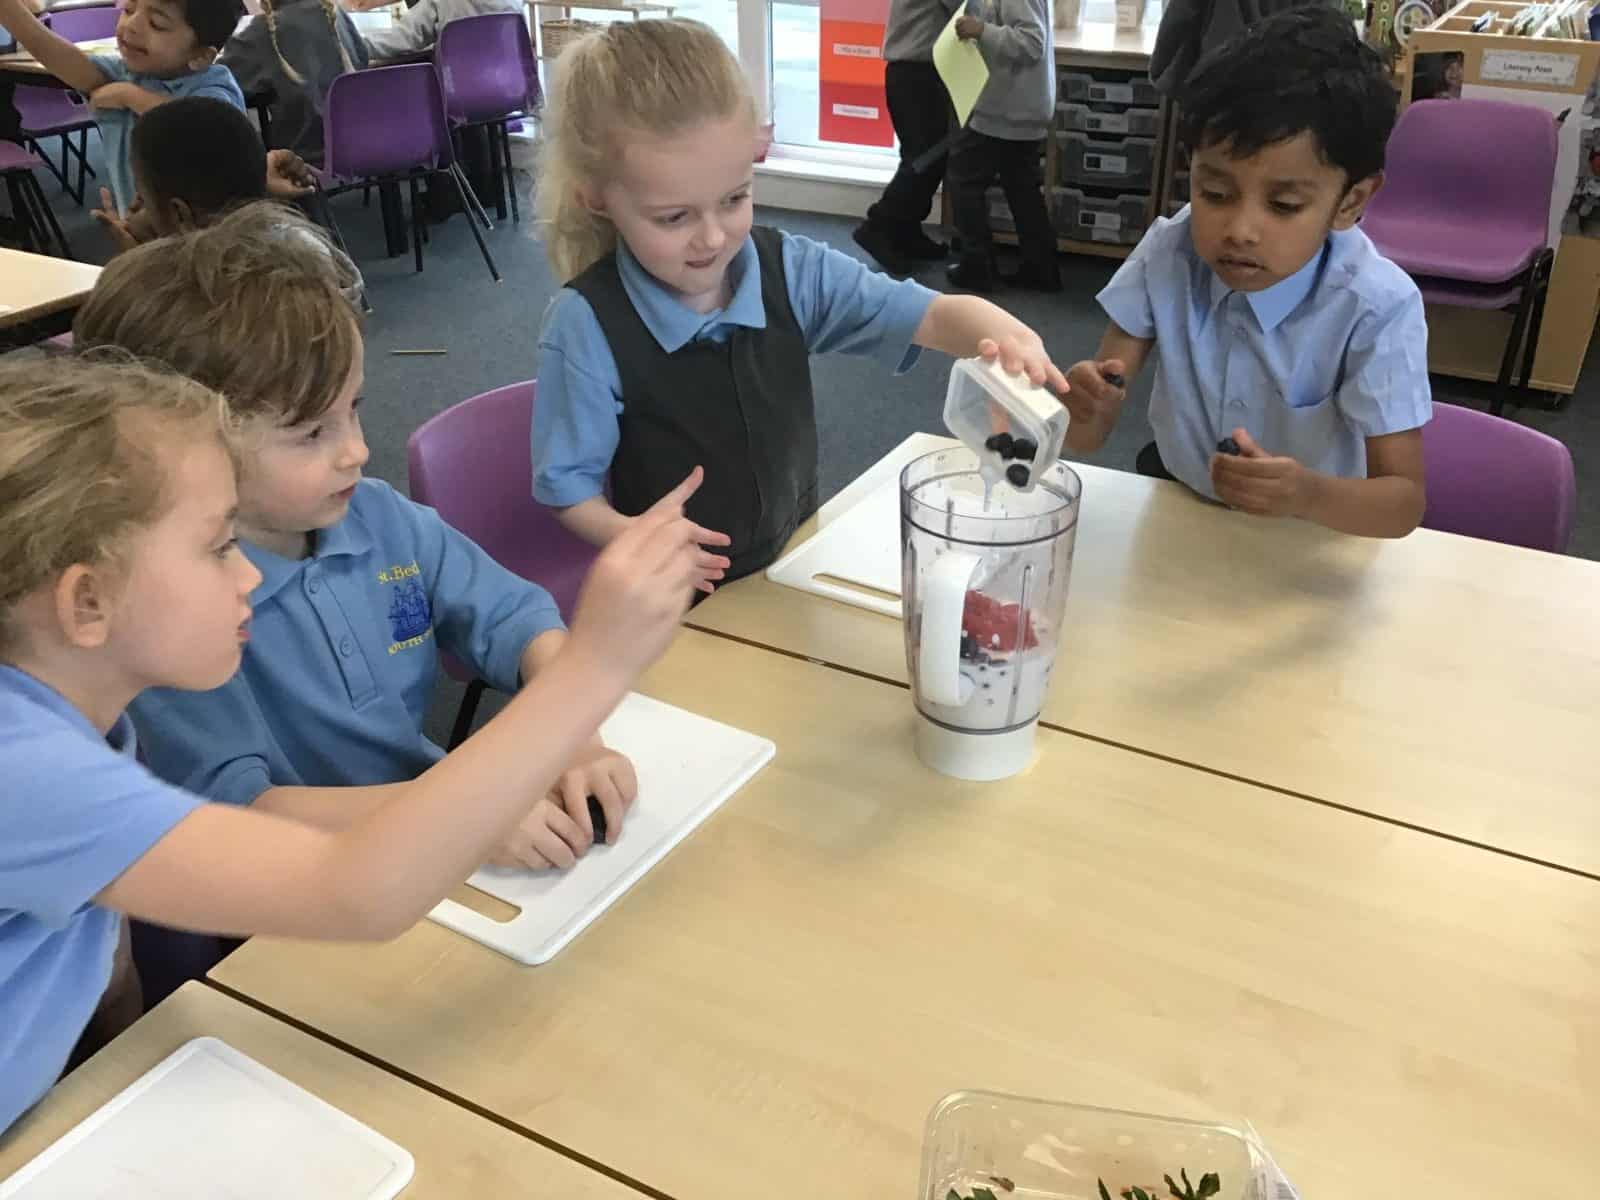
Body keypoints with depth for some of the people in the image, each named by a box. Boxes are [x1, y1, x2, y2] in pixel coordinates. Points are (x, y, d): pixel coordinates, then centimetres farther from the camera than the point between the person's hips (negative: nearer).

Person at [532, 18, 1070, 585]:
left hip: (797, 563, 3)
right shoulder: (587, 325, -17)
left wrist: (1006, 335, -30)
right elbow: (567, 482, -10)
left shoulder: (791, 272, -5)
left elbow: (933, 316, -7)